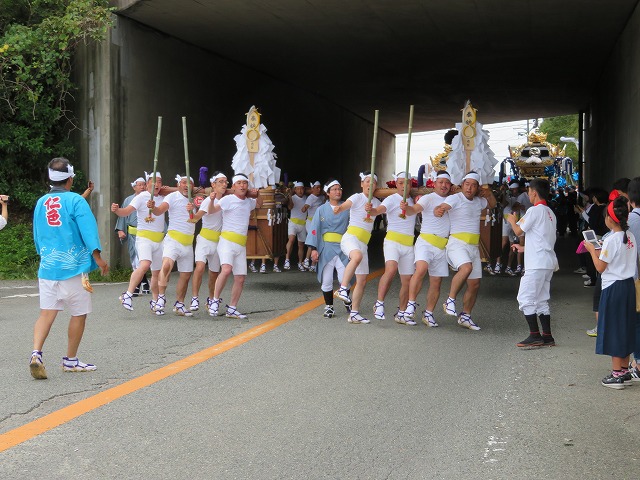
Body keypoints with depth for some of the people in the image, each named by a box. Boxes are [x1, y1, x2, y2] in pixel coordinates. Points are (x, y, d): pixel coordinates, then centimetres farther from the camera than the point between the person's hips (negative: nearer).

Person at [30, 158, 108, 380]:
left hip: (47, 267, 5)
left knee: (47, 312, 2)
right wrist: (98, 259, -6)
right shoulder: (75, 200, -8)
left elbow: (37, 236, 18)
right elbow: (88, 232, -13)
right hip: (73, 267, -5)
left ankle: (36, 353, -19)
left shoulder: (41, 202, 9)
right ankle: (71, 360, 16)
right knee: (79, 313, 9)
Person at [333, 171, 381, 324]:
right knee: (357, 256, -41)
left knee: (362, 281, 6)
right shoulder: (357, 197, -3)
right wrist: (339, 208, -45)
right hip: (350, 238, -7)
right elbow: (346, 205, -21)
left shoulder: (376, 202, 15)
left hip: (363, 243, 7)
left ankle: (354, 314, 14)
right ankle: (343, 289, -38)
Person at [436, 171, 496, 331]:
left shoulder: (478, 201, 15)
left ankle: (465, 317, 21)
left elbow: (492, 204, 34)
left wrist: (489, 194, 13)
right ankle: (450, 301, -23)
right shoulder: (455, 198, -6)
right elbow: (442, 207, -23)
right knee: (466, 267, -36)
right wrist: (438, 210, -47)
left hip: (473, 246, 7)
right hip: (457, 243, -7)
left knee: (475, 285, 8)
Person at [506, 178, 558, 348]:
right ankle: (547, 336, 12)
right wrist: (524, 248, 31)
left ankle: (534, 336, -6)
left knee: (525, 298, -5)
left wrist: (512, 220, 10)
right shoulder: (550, 213, 16)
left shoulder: (534, 210, -12)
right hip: (548, 263, 9)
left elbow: (518, 231, -10)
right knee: (541, 300, 13)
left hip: (536, 264, -9)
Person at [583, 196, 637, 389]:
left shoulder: (611, 240, -18)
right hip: (629, 285, 8)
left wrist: (592, 250, -2)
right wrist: (603, 253, 17)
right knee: (625, 328, 15)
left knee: (613, 329, 0)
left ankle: (616, 374, 4)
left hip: (613, 287, -8)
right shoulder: (630, 237, 5)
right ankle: (625, 371, 22)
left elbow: (600, 267, -15)